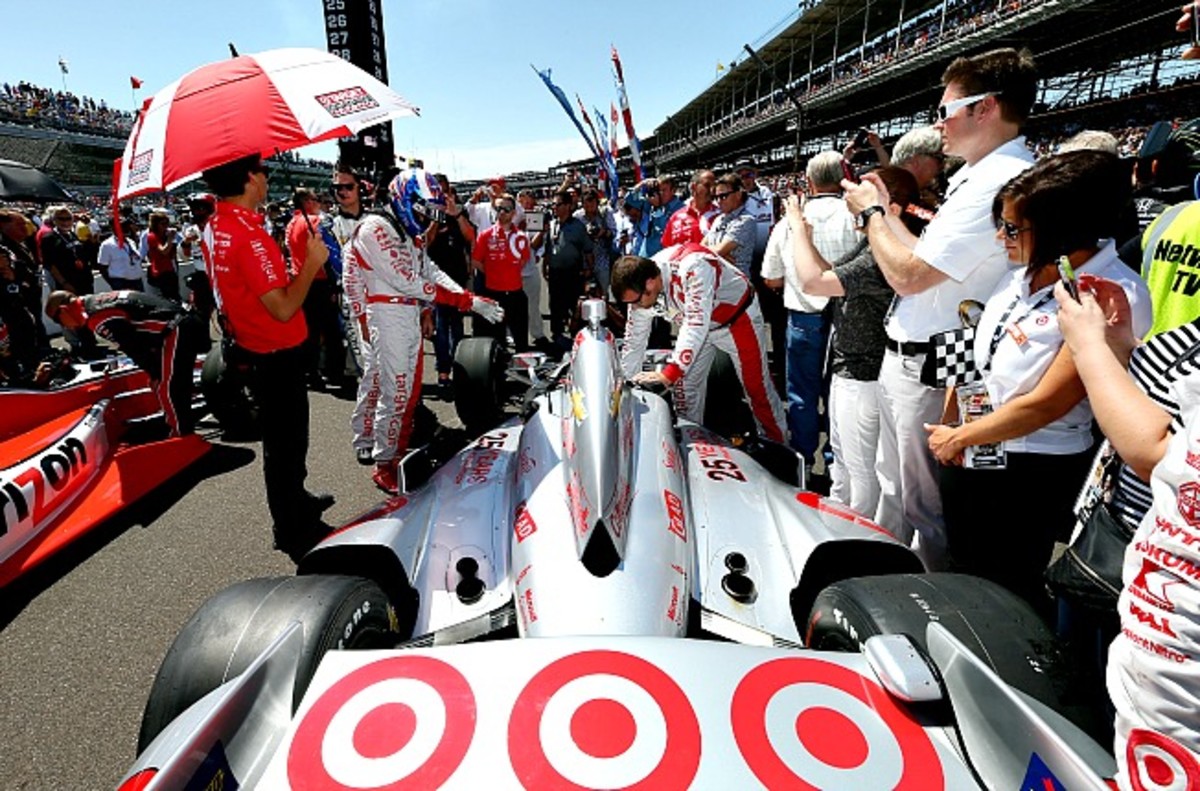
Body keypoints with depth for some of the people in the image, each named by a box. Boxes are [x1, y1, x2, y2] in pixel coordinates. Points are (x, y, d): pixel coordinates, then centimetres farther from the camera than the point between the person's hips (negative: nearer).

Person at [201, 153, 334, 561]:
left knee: (284, 435, 23)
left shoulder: (215, 227, 6)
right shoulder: (247, 233, -24)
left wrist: (294, 272, 12)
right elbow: (283, 308, -26)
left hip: (252, 350, 9)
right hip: (277, 355, -9)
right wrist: (312, 262, -15)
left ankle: (296, 500, 42)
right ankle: (293, 530, 19)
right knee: (286, 440, 4)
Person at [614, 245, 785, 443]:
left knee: (758, 389, 2)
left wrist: (669, 374, -51)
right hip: (695, 326, 6)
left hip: (738, 317, -6)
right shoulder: (640, 287, -17)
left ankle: (776, 446, 19)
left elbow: (697, 324, -45)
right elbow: (634, 341, -9)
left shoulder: (693, 267, -40)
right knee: (683, 387, 4)